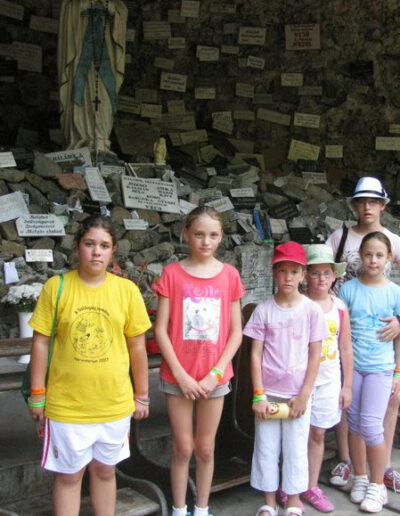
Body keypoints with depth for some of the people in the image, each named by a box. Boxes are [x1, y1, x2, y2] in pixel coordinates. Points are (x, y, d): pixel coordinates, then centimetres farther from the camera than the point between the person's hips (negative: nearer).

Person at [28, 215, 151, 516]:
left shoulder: (127, 290, -5)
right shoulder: (56, 287, -8)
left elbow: (137, 347, 2)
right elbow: (41, 343, -3)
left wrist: (142, 395, 6)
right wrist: (37, 395, -3)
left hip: (115, 403, 1)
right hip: (66, 404, -1)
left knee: (105, 470, 18)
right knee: (69, 475, 12)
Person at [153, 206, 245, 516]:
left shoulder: (229, 275, -1)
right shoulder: (172, 273, -5)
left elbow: (236, 332, 0)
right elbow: (160, 330, -6)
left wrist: (215, 373, -8)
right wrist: (181, 375, -11)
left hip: (214, 377, 1)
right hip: (178, 377, -1)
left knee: (205, 449, 12)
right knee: (183, 448, 8)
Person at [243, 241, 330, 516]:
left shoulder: (312, 310, -4)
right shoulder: (264, 309, -3)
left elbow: (315, 356, -2)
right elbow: (256, 354, -3)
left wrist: (304, 395, -6)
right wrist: (258, 395, -7)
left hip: (298, 393, 0)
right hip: (268, 392, 1)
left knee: (295, 449, 8)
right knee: (266, 448, 8)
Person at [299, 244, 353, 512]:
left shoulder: (340, 307, 1)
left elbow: (346, 349, 6)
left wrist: (347, 386, 6)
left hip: (328, 381, 3)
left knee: (318, 433, 11)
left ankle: (312, 488, 24)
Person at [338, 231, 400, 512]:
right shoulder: (348, 289, -2)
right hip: (350, 364, 2)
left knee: (371, 425, -5)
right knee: (355, 422, 10)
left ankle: (377, 485, 12)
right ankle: (360, 478, 27)